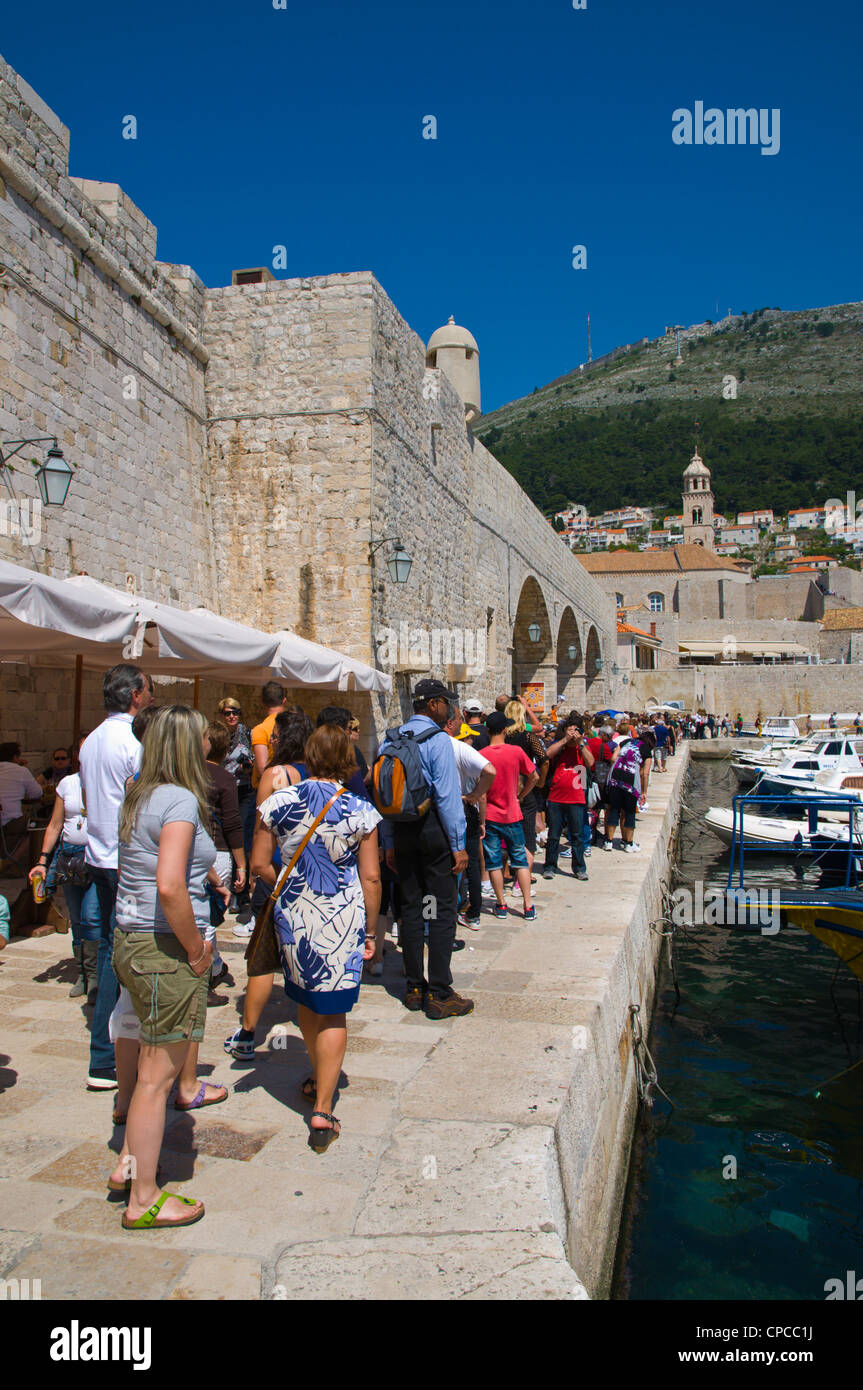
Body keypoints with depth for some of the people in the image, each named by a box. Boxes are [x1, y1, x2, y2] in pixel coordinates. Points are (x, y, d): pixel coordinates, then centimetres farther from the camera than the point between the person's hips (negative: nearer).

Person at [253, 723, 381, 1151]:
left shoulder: (278, 803, -4)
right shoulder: (361, 811, -8)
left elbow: (259, 864, 1)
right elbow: (371, 878, -6)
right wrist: (371, 930, 4)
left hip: (293, 914, 3)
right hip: (342, 918, -2)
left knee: (305, 999, 23)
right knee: (333, 1011, 5)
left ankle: (317, 1078, 42)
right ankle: (322, 1109, 2)